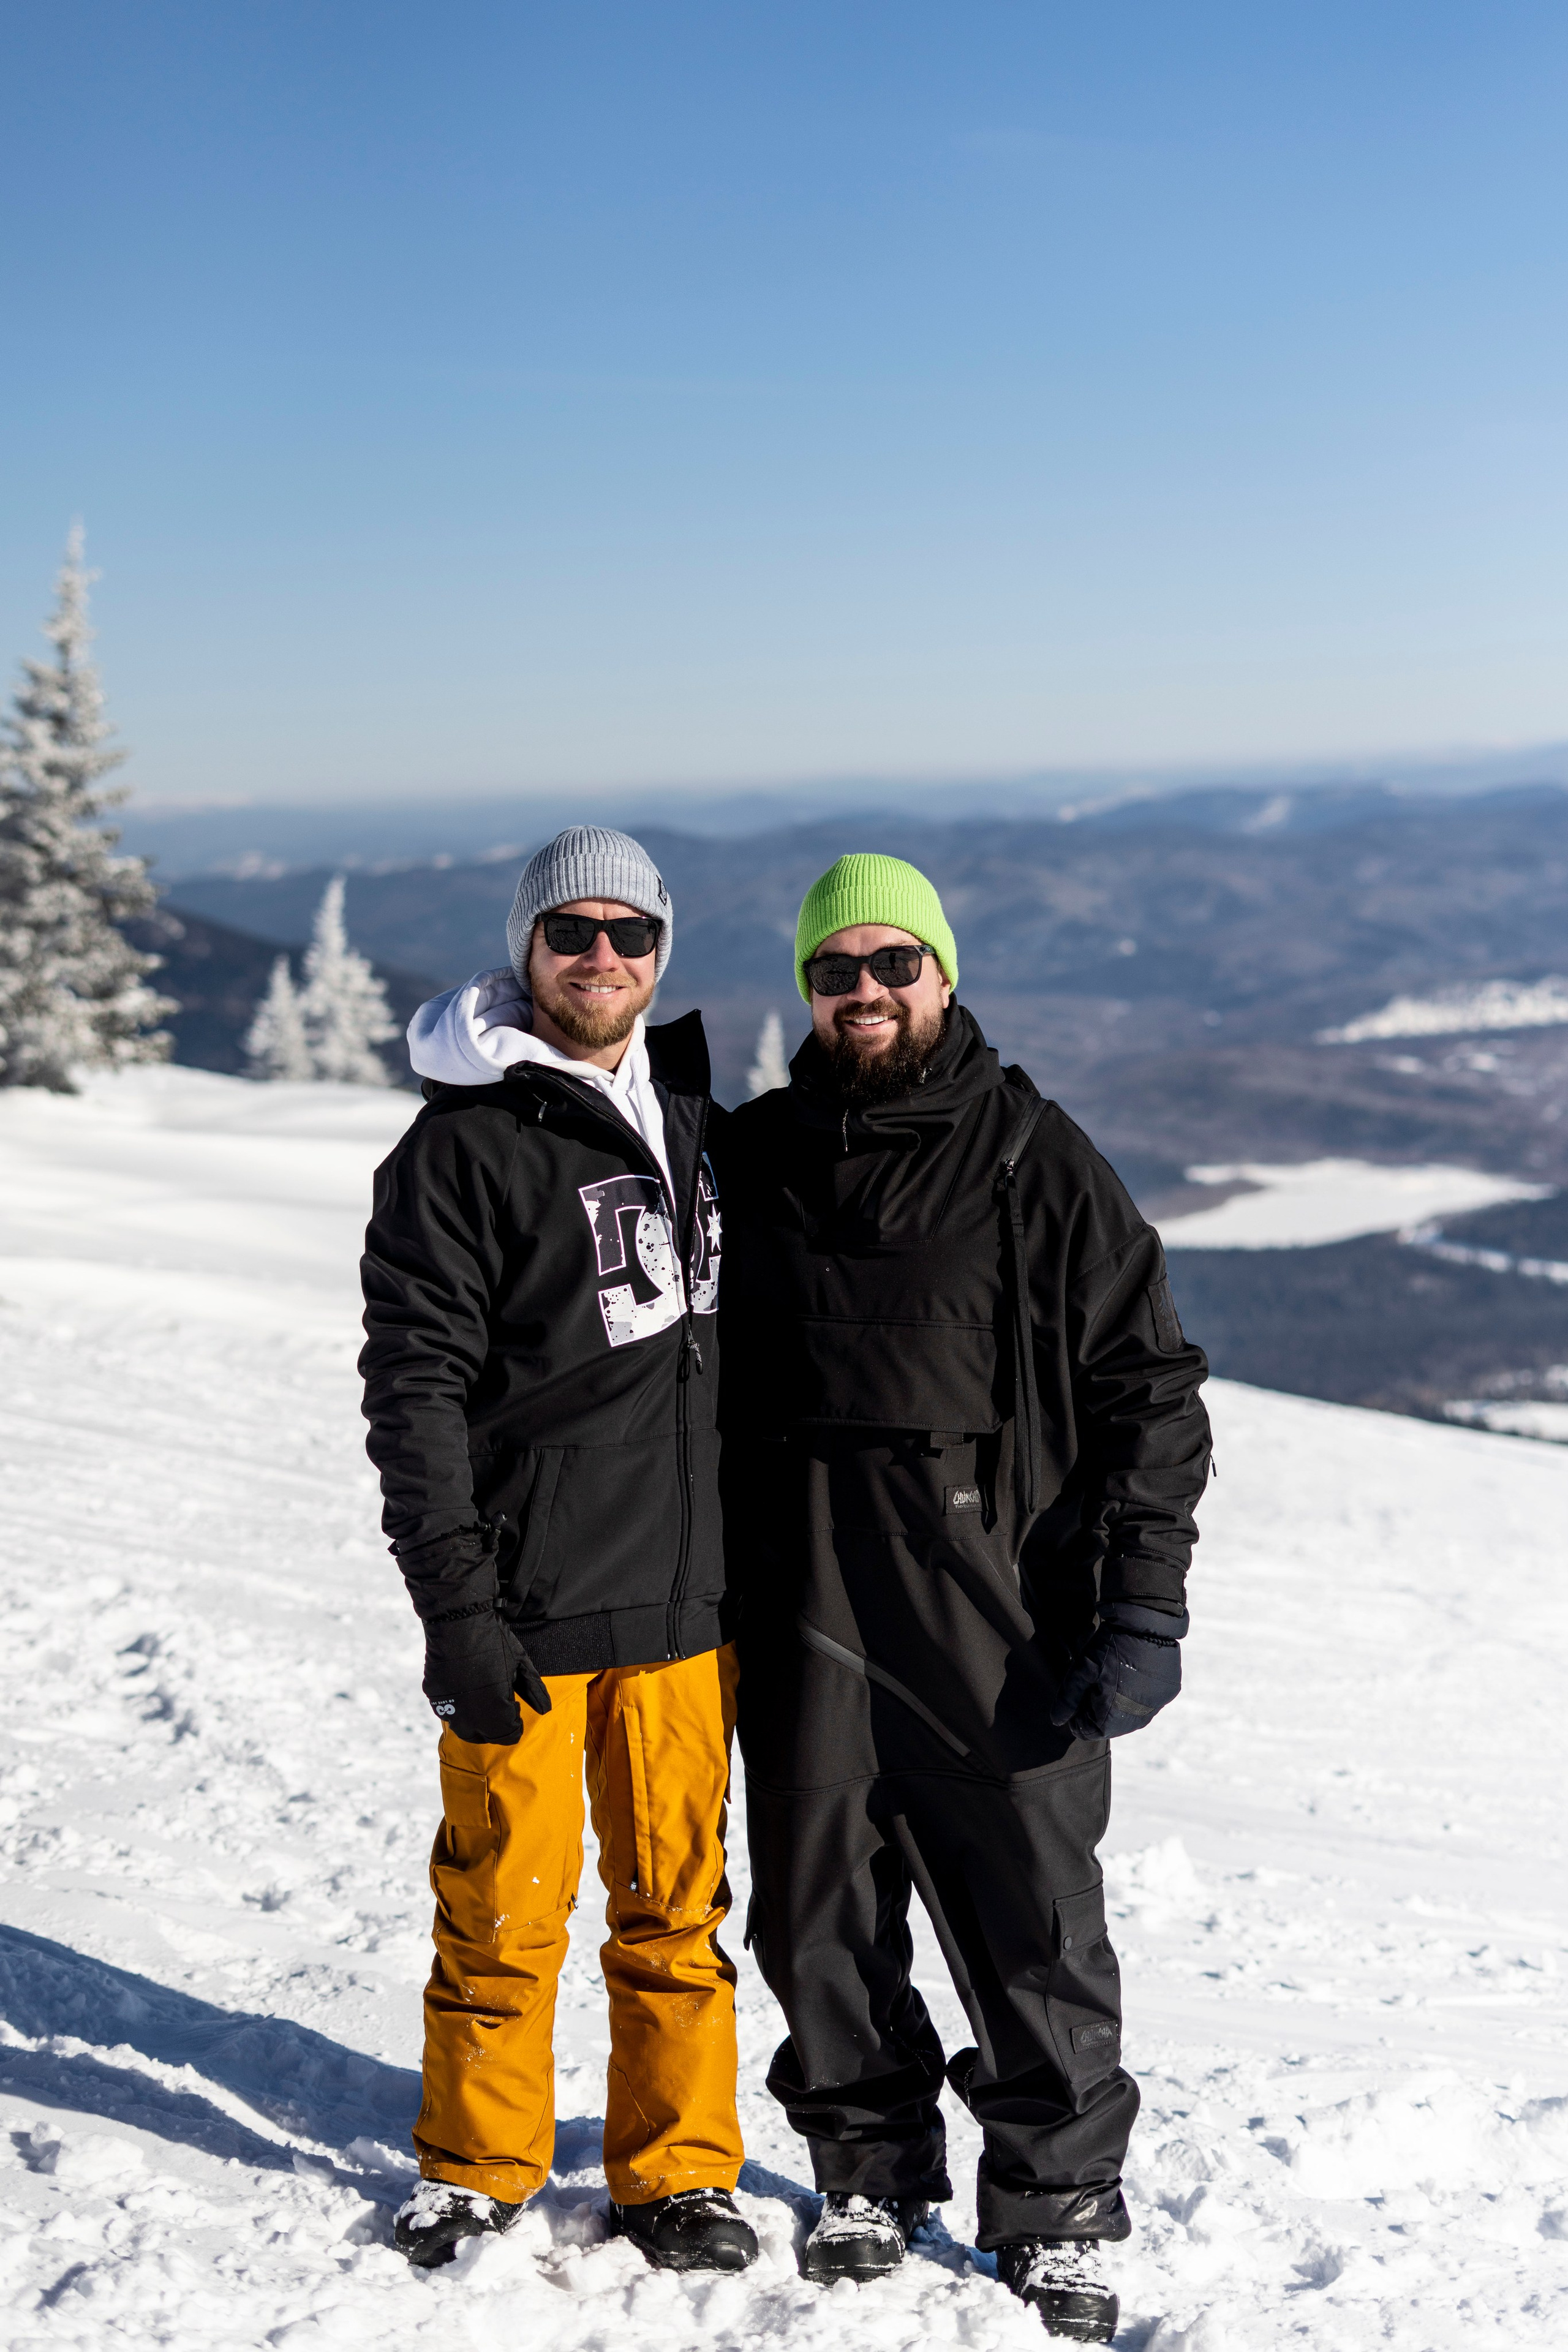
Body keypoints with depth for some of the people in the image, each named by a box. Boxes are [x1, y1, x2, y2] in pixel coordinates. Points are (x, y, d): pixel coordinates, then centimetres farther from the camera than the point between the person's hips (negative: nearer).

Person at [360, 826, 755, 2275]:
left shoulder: (691, 1120, 13)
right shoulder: (463, 1144, -7)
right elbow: (416, 1383, -10)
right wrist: (455, 1605, -16)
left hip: (685, 1597, 5)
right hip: (525, 1609, -5)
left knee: (677, 1897, 11)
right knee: (507, 1899, 5)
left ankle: (678, 2171, 25)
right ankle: (480, 2168, 24)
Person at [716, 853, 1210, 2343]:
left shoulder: (1034, 1159, -2)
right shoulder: (751, 1161, 8)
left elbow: (1147, 1389, -2)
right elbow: (696, 1383, 16)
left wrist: (1144, 1608, -9)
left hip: (995, 1620, -3)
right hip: (800, 1618, 3)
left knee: (1033, 1927, 3)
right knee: (818, 1918, 12)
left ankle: (1059, 2214, 22)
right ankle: (872, 2174, 32)